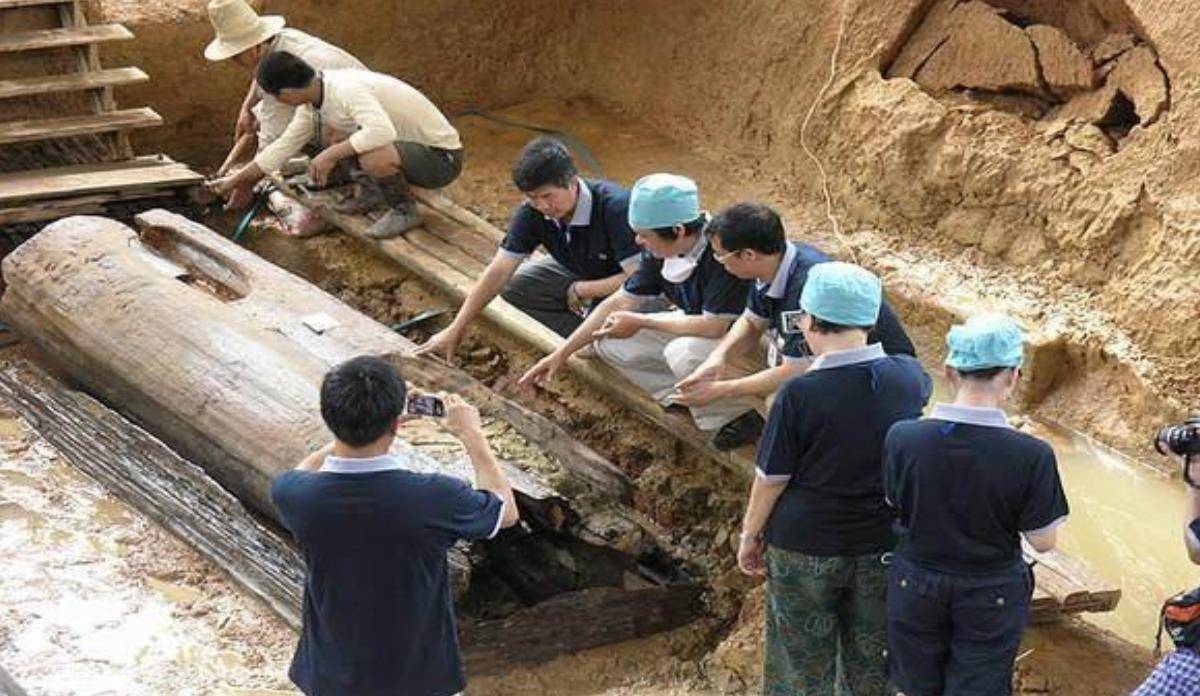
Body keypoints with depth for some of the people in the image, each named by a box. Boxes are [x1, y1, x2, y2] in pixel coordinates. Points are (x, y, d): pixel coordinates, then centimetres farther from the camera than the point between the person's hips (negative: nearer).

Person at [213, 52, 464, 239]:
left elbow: (383, 132, -44)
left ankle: (405, 210, -8)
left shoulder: (346, 90, -29)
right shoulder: (313, 100, 1)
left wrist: (331, 155, -34)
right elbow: (284, 146, 13)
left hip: (442, 157, -9)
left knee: (374, 158, -37)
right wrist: (237, 180, 18)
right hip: (408, 142, 9)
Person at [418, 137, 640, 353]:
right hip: (580, 275, 6)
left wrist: (581, 290, -23)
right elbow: (499, 271, -16)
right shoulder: (531, 213, -18)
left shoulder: (615, 207, -34)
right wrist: (455, 330, -20)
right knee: (514, 287, -9)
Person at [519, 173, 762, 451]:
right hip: (695, 327, 8)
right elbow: (620, 303, -1)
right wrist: (561, 353, -2)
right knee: (608, 341, -3)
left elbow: (715, 326, -33)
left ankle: (740, 415, -13)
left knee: (683, 353, -37)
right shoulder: (660, 252, -9)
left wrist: (641, 321, -23)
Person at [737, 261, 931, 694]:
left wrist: (750, 535, 4)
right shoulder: (906, 378, -11)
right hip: (884, 546, 3)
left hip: (805, 548, -3)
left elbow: (771, 479, -13)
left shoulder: (799, 395, -22)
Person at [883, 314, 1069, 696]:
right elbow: (1043, 541, -13)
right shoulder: (1031, 456, -25)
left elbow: (896, 505, -2)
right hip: (992, 598, -2)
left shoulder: (902, 438, -19)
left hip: (916, 586, 2)